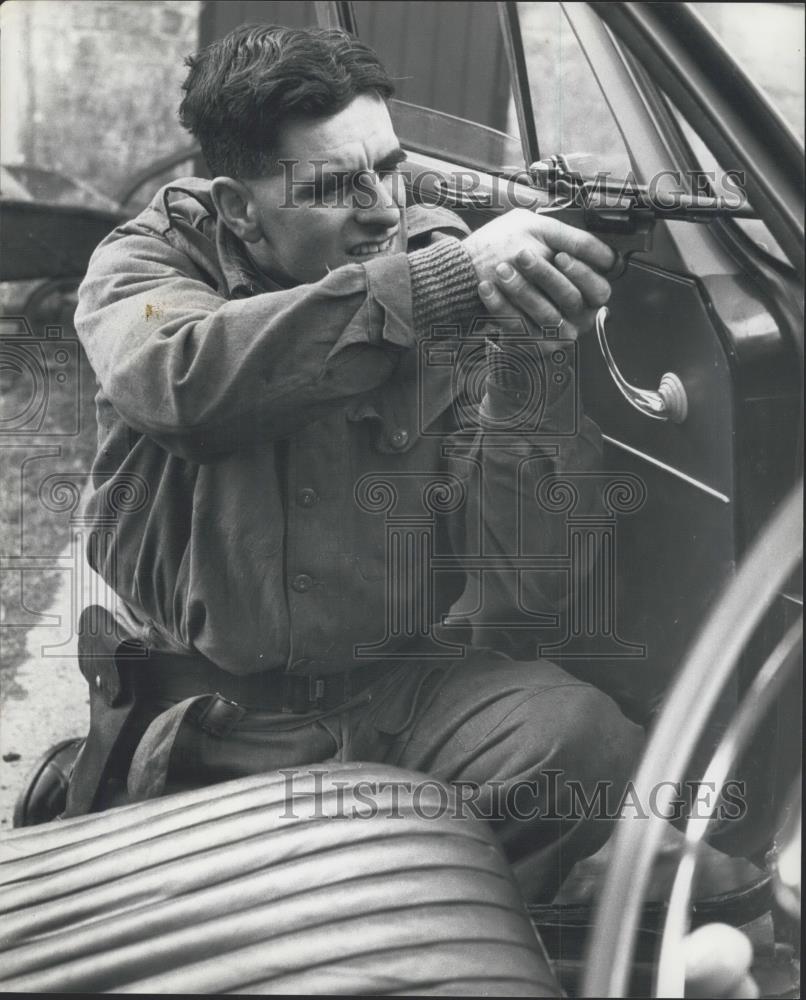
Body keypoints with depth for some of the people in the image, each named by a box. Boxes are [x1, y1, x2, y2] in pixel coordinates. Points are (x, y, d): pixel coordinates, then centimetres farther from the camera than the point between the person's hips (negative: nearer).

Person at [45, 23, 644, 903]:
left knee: (584, 742, -27)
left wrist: (523, 368, -23)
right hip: (197, 720, 0)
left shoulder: (468, 300, -2)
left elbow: (527, 590, -8)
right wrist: (444, 279, -32)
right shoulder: (145, 261, 0)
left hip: (407, 690, 1)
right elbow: (182, 378, -28)